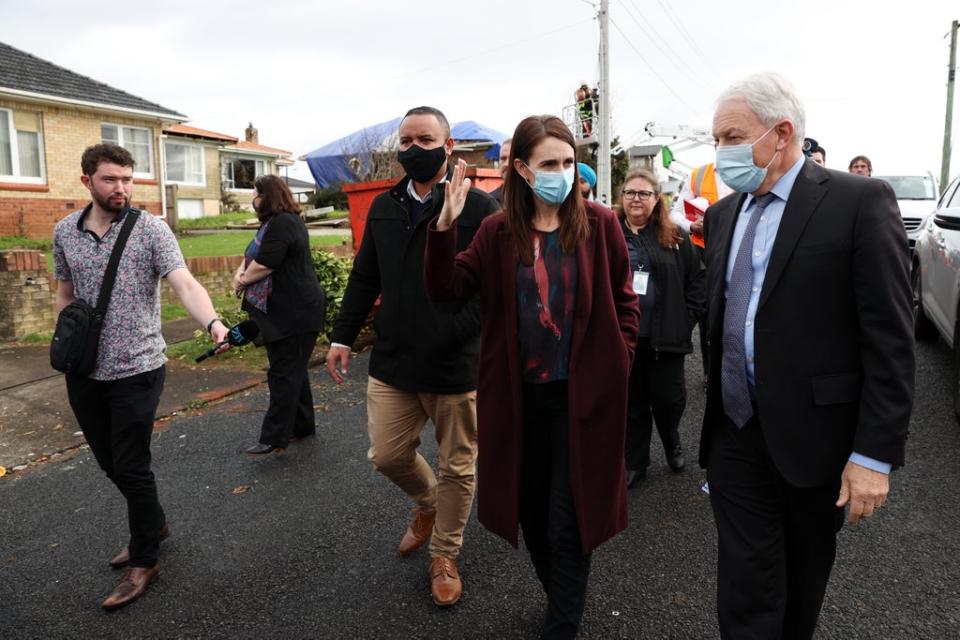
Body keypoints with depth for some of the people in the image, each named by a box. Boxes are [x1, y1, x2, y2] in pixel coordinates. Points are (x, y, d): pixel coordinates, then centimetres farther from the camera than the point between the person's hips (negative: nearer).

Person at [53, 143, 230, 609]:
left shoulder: (150, 229, -10)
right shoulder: (65, 231, 6)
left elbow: (184, 283, -23)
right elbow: (64, 292, 18)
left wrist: (212, 322, -41)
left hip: (136, 370, -5)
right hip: (84, 374, 5)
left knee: (131, 467, 1)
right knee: (109, 462, 17)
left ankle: (144, 561, 21)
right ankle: (154, 523, 42)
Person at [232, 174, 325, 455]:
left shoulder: (283, 223, -16)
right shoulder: (272, 223, 18)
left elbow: (263, 265, -22)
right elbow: (251, 257, 17)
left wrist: (242, 280, -4)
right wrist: (241, 271, -5)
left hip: (294, 314, -11)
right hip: (282, 312, 11)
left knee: (284, 373, -7)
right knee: (293, 369, 16)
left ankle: (274, 436, -3)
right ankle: (302, 425, 26)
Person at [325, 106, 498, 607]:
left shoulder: (478, 207, -7)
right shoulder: (383, 208, 9)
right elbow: (363, 278, 14)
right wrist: (342, 336, 13)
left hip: (457, 367, -4)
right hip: (392, 364, 4)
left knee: (457, 466, 11)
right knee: (387, 456, 12)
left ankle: (445, 555, 34)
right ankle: (427, 504, 45)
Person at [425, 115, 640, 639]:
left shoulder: (598, 224, -4)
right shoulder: (497, 232, 0)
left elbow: (623, 302, 3)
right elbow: (447, 289, -7)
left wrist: (617, 367, -2)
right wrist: (445, 226, -19)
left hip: (583, 393, -2)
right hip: (518, 394, 3)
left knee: (568, 521, 4)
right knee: (530, 511, 17)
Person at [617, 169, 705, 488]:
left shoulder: (675, 237, 3)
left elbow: (698, 280, 4)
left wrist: (686, 319, -3)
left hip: (665, 336, 0)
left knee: (669, 398, 8)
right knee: (631, 402, 10)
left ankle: (672, 443, 39)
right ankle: (634, 461, 27)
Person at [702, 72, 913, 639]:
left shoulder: (860, 201, -10)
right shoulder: (723, 214, 8)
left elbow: (890, 340, -13)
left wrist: (876, 454, -15)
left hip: (814, 435, -3)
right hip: (736, 436, 4)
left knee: (803, 580, 18)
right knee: (744, 588, 6)